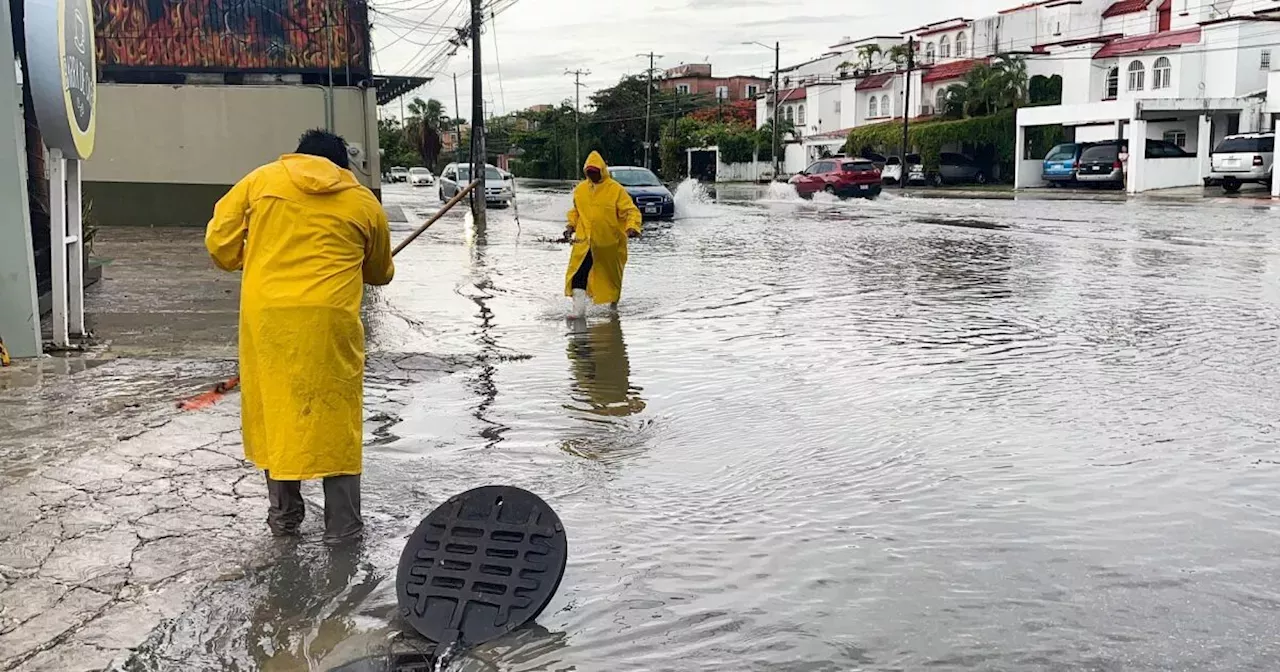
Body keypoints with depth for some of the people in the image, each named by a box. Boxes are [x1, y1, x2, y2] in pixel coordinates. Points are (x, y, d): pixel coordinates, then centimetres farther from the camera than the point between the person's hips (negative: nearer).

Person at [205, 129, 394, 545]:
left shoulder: (261, 179, 12)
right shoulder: (363, 202, 13)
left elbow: (219, 240, 7)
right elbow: (380, 272, 24)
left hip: (266, 315, 1)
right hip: (329, 317, -1)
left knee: (274, 409, 14)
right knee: (334, 413, 7)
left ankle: (283, 514, 23)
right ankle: (342, 523, 13)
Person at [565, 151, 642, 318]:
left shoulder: (615, 189, -10)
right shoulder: (580, 189, 5)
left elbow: (631, 211, -11)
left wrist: (632, 227, -27)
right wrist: (571, 226, 9)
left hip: (610, 242, -2)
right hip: (585, 241, 2)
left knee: (612, 273, 16)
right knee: (578, 273, -16)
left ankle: (614, 301, 42)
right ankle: (579, 308, -16)